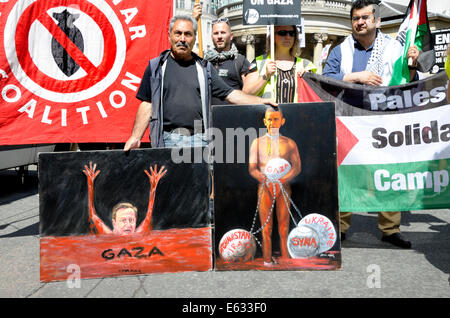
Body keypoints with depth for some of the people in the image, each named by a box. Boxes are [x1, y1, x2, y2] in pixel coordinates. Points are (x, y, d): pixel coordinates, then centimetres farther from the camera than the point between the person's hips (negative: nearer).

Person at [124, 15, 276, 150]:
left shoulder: (204, 67, 14)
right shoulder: (156, 66, 9)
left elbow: (230, 94, 11)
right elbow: (147, 105, 6)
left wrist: (260, 101, 0)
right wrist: (136, 137, -3)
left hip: (199, 140, 2)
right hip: (167, 140, -1)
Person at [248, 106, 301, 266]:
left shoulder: (289, 143, 8)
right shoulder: (258, 142, 8)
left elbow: (297, 167, -1)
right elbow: (252, 169, 2)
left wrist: (283, 180, -18)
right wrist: (265, 179, -18)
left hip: (284, 188, 0)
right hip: (265, 188, 0)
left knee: (284, 228, 3)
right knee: (266, 228, 2)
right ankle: (267, 262, 10)